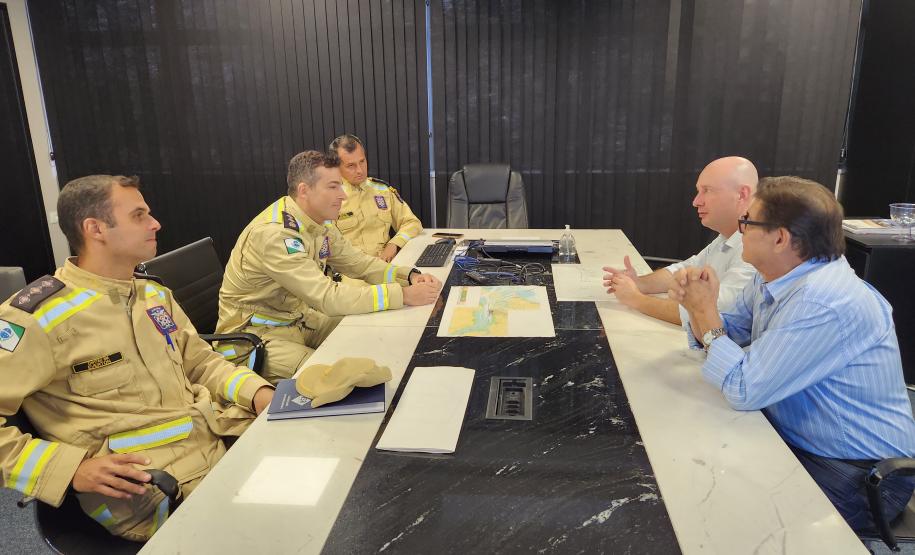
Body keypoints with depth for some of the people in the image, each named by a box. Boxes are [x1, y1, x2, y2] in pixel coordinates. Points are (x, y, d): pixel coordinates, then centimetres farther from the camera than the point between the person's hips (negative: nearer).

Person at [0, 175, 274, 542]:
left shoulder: (155, 295, 14)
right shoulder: (38, 316, -9)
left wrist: (258, 392, 0)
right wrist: (71, 469, -19)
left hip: (221, 441, 7)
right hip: (146, 488, -7)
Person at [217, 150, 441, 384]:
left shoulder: (319, 222, -2)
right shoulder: (275, 234, -30)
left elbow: (358, 263, 4)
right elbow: (328, 298, -35)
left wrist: (410, 276, -14)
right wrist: (405, 295, -34)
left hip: (300, 319, 9)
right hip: (255, 335, -9)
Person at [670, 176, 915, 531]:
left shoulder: (826, 302, -30)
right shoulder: (773, 277, -2)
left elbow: (744, 390, -28)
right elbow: (731, 336, 8)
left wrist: (705, 310, -19)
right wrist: (699, 307, -13)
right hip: (794, 441, 8)